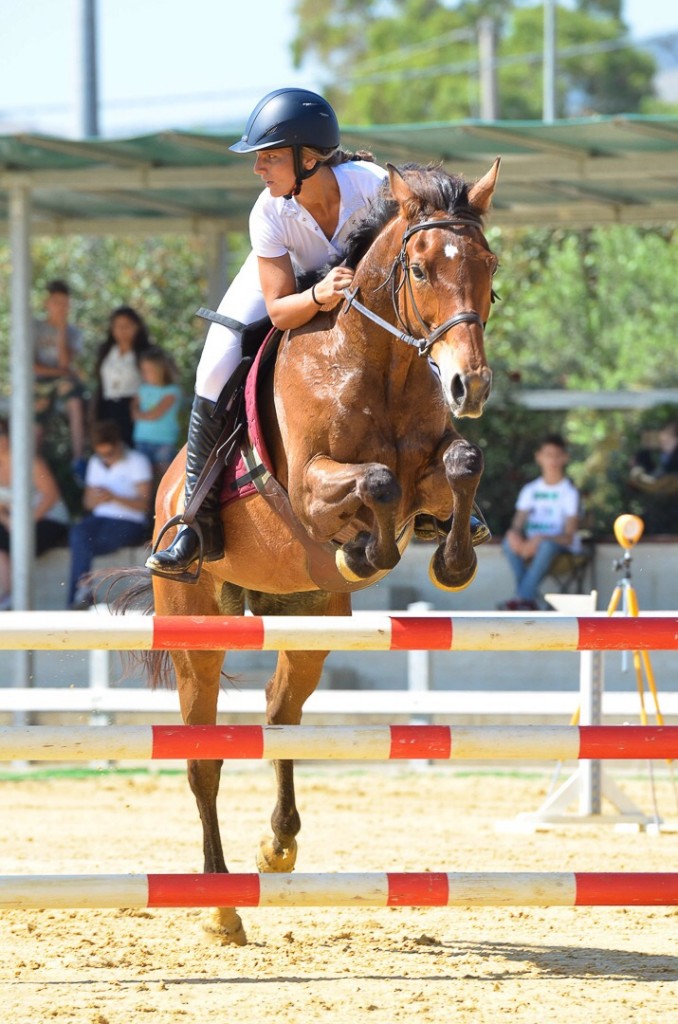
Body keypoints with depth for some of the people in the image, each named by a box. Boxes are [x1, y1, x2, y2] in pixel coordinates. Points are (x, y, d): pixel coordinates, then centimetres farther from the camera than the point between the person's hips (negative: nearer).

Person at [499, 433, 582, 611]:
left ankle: (522, 597, -36)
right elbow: (517, 524, 3)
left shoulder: (569, 491, -5)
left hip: (561, 545, -4)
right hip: (532, 544, 4)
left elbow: (569, 536, -13)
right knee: (509, 542, -26)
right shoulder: (530, 490, 9)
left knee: (546, 546, -38)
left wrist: (540, 539, -28)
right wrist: (514, 533, -22)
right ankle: (529, 599, -28)